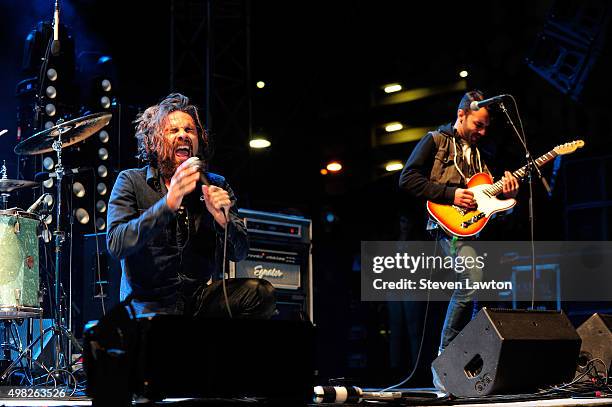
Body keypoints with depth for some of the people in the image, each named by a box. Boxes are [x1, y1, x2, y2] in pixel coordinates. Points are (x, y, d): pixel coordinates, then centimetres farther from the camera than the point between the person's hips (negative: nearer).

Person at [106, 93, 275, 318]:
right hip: (150, 303, -4)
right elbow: (116, 244, -15)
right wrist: (167, 204, -27)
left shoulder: (215, 185, 9)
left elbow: (238, 253, 1)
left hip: (202, 298, 4)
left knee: (260, 292, -21)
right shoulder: (131, 182, 1)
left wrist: (223, 219, -21)